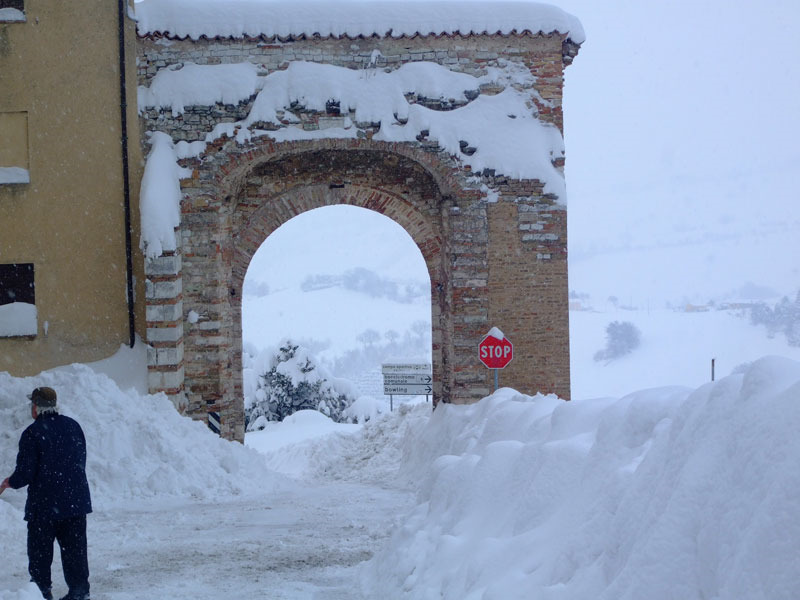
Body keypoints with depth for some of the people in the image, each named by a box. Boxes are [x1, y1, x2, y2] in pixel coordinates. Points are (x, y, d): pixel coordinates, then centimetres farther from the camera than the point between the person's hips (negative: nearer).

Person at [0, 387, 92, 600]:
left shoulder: (33, 433, -14)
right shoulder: (73, 426, 5)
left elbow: (25, 473, -14)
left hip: (44, 504, -5)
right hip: (76, 501, 5)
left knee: (39, 551, 6)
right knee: (75, 548, 9)